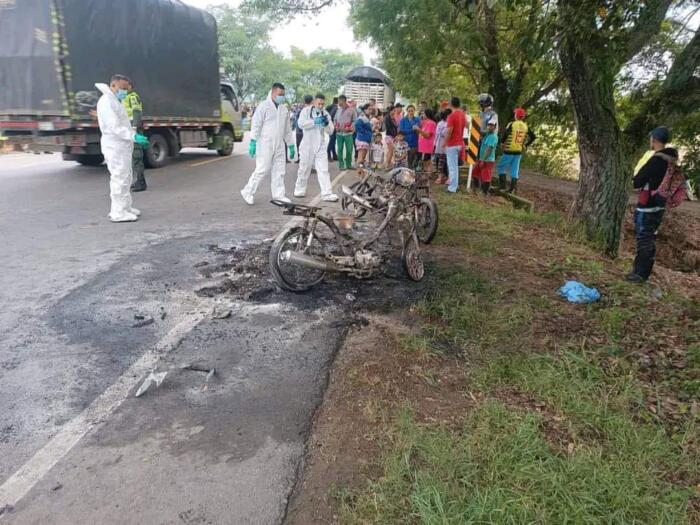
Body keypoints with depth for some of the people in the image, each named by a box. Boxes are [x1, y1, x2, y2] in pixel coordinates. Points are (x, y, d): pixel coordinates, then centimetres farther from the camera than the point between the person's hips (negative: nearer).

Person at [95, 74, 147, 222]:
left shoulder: (116, 101, 19)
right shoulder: (106, 102, -13)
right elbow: (114, 127, -23)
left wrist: (134, 135, 9)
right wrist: (134, 137, -29)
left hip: (122, 146, 10)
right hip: (115, 146, -10)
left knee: (126, 178, 17)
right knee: (119, 178, -8)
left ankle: (125, 207, 27)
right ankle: (118, 213, -5)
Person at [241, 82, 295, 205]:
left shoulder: (284, 109, 14)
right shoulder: (264, 106, -4)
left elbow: (287, 128, 20)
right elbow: (256, 124, -9)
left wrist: (291, 145, 18)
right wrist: (253, 141, -16)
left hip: (279, 145, 6)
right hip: (265, 144, -6)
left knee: (279, 170, 6)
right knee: (262, 169, -7)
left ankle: (278, 195, 13)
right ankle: (247, 192, 5)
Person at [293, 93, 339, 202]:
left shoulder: (326, 114, 7)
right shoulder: (306, 110, -2)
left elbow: (330, 131, 4)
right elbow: (301, 124, -16)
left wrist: (327, 124, -17)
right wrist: (314, 121, -25)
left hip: (321, 146, 2)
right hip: (307, 145, -2)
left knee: (324, 170, -6)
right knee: (304, 169, 11)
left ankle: (327, 194, -8)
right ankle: (299, 190, 28)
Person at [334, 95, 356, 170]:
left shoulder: (351, 110, 0)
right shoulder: (338, 110, 11)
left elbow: (355, 121, -1)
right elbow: (335, 119, 19)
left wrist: (350, 128, -12)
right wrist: (336, 126, 2)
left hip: (348, 133, -3)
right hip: (339, 133, 3)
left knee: (349, 149, 1)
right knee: (340, 149, 1)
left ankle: (349, 164, 15)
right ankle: (341, 165, 9)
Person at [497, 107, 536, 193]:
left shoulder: (511, 124, -10)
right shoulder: (526, 127, 4)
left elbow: (504, 135, -18)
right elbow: (533, 137, 7)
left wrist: (502, 142, 1)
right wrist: (525, 145, 13)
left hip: (509, 150, -5)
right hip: (519, 151, 5)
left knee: (501, 167, 10)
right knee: (515, 170, 10)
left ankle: (502, 185, 2)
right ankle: (512, 188, 9)